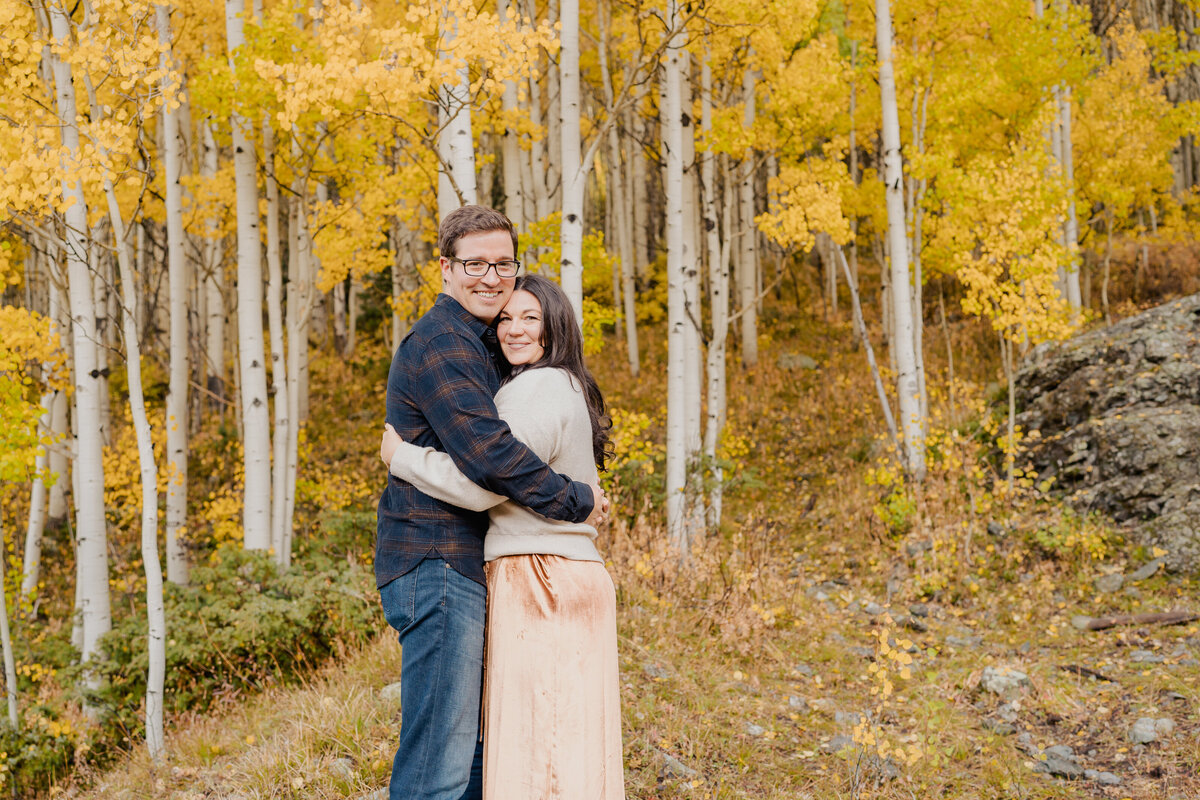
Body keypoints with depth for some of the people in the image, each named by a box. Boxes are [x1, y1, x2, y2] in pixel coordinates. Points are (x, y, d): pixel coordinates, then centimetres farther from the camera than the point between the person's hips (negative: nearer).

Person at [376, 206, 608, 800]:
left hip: (463, 569, 11)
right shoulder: (440, 342, -12)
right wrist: (577, 502, -12)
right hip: (438, 566, -11)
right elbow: (489, 453, -23)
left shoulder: (476, 345, 21)